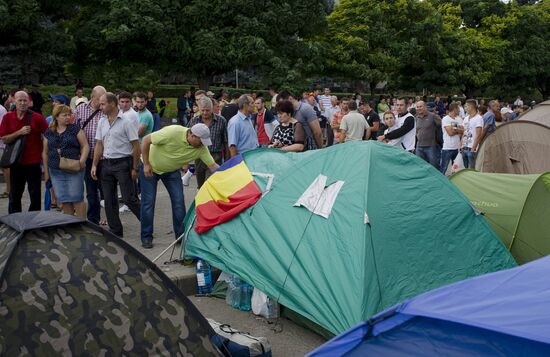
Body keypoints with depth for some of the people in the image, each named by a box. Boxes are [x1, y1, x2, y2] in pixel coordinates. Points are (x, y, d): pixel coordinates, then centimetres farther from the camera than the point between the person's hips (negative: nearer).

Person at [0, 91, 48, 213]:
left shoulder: (37, 117, -7)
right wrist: (19, 132, -17)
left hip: (34, 162, -2)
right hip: (16, 162, 2)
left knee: (35, 196, 6)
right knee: (14, 195, 11)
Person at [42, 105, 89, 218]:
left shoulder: (75, 129, 1)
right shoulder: (49, 133, 10)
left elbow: (85, 146, -1)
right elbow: (45, 152, 16)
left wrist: (82, 160, -15)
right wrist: (46, 171, 13)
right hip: (56, 171, 3)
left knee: (76, 198, -3)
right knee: (63, 199, 7)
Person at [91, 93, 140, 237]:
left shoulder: (126, 122, -9)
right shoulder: (102, 122, 11)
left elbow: (135, 146, -9)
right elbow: (99, 144, 14)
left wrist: (134, 168, -11)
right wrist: (94, 165, 7)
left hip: (123, 163, -6)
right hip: (106, 164, 7)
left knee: (129, 198, -7)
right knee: (109, 200, 8)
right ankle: (115, 231, 19)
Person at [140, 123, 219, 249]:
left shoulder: (201, 148, -19)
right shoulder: (173, 132, -34)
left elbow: (213, 165, -12)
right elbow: (146, 140, -26)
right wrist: (146, 165, -21)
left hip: (171, 171, 5)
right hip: (150, 168, -4)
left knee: (179, 201, -4)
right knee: (148, 202, -5)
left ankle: (181, 236, 8)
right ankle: (146, 238, 6)